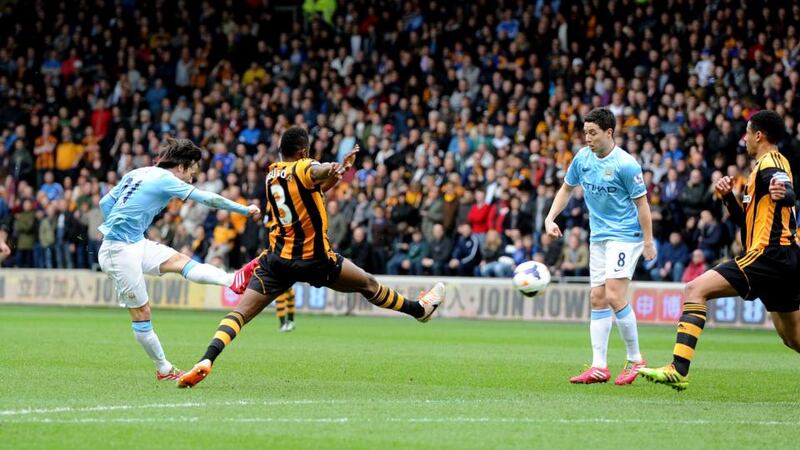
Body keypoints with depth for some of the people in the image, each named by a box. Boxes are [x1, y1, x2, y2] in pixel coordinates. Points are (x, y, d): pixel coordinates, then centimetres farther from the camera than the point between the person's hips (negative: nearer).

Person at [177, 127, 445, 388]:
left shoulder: (272, 173, 10)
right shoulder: (303, 167, -10)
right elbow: (319, 171, -37)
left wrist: (342, 167, 25)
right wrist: (336, 168, -58)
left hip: (277, 259, 4)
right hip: (315, 260, -4)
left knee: (240, 313, -6)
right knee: (368, 284, 19)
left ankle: (205, 361, -27)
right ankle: (418, 309, 38)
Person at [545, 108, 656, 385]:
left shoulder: (625, 164, -16)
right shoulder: (583, 158, 3)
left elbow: (641, 202, -11)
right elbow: (567, 188, 18)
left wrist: (648, 241, -11)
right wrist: (550, 218, 7)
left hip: (625, 235, -7)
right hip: (598, 237, 7)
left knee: (614, 297, -16)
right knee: (597, 299, 3)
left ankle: (635, 360, -2)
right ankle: (599, 367, 3)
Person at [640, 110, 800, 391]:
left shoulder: (770, 163, -7)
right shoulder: (764, 166, 23)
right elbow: (747, 222, 24)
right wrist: (729, 197, 9)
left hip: (768, 255, -10)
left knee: (696, 290, -16)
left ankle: (678, 370, -26)